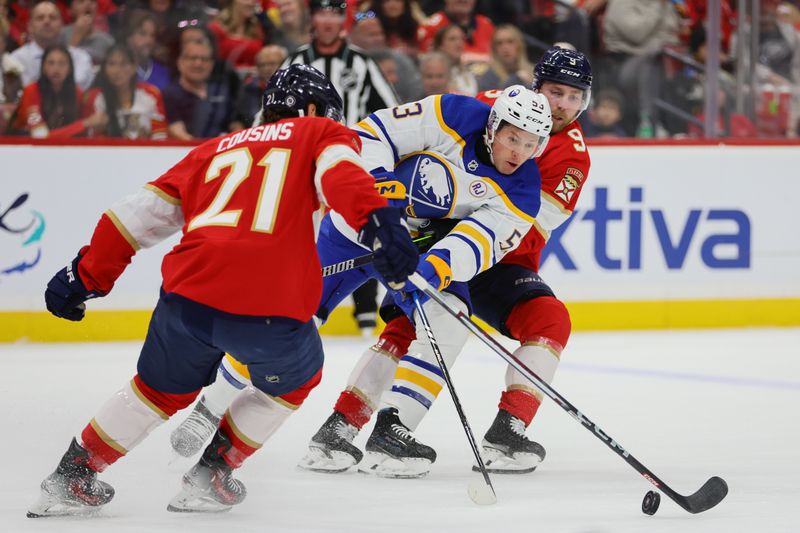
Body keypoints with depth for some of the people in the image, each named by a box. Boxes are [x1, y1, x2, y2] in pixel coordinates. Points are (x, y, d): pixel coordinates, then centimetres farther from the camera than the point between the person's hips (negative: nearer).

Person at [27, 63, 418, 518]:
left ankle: (72, 479, 31)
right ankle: (210, 477, 26)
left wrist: (86, 275, 32)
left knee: (164, 389, 30)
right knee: (295, 377, 28)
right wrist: (379, 221, -20)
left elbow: (142, 213, 26)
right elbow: (340, 174, -5)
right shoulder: (320, 134, 18)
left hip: (189, 297, 4)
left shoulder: (214, 150, 30)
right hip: (272, 309, -4)